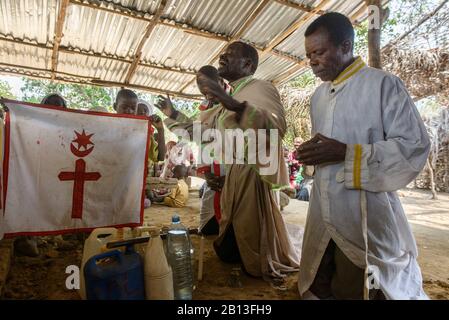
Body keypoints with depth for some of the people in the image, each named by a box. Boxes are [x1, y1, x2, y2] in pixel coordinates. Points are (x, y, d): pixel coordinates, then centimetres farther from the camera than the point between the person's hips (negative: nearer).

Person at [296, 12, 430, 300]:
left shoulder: (383, 84, -7)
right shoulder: (318, 95, 15)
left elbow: (415, 146, -13)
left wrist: (346, 154, -21)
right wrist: (311, 153, 4)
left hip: (368, 221, -6)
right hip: (323, 217, 7)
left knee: (368, 291, 11)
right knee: (318, 290, 17)